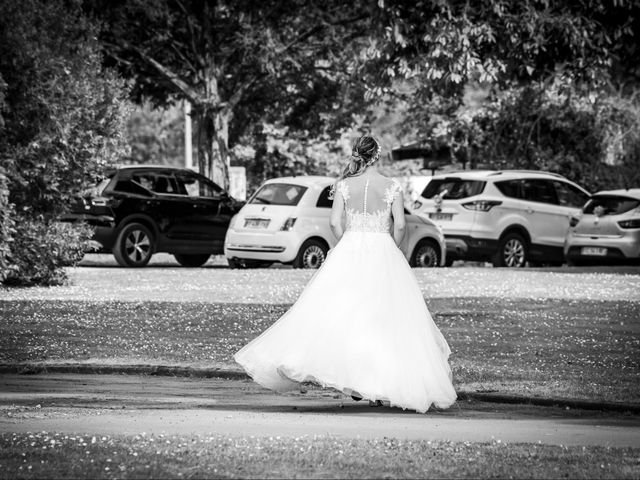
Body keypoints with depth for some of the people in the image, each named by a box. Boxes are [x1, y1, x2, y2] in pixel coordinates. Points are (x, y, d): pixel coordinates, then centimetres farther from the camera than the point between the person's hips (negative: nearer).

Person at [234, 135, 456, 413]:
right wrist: (392, 250, 11)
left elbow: (335, 222, -3)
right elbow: (400, 225, -5)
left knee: (344, 313, 3)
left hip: (350, 252, 1)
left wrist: (349, 246, 11)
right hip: (383, 254, -1)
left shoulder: (344, 185, 1)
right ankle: (381, 386, -1)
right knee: (384, 319, 3)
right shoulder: (392, 187, -1)